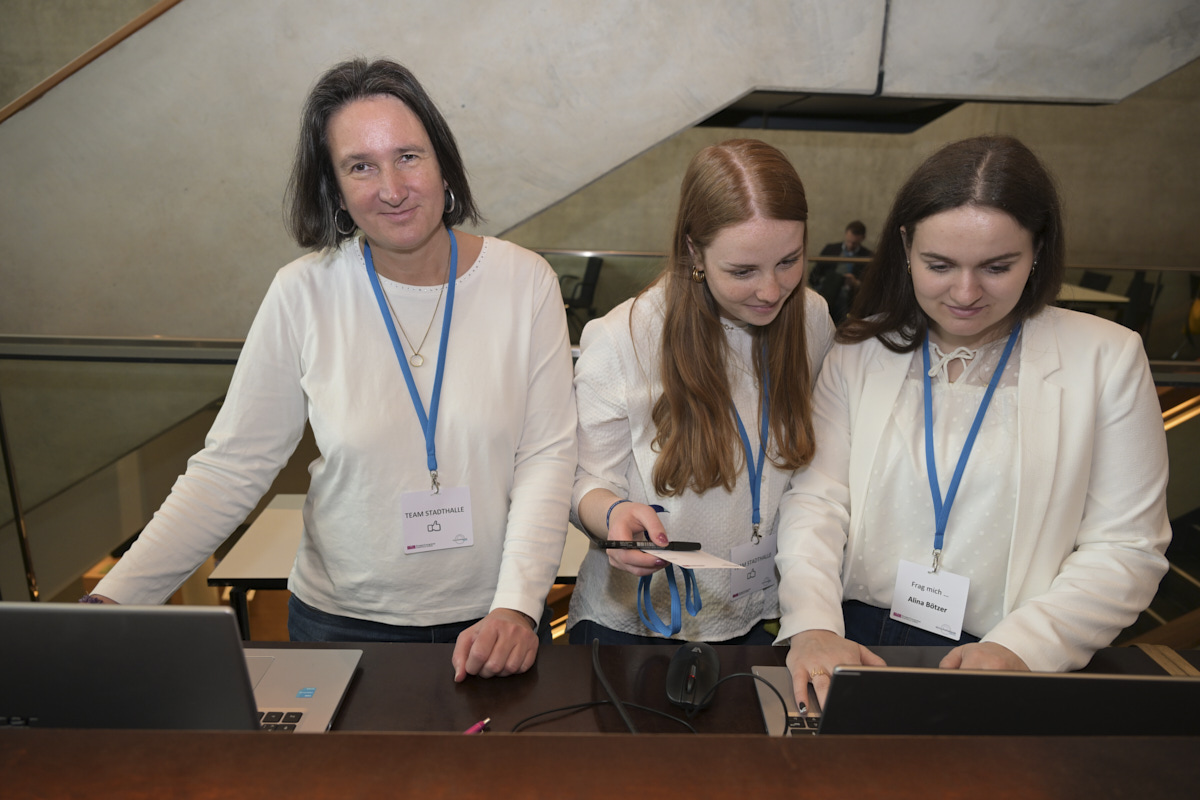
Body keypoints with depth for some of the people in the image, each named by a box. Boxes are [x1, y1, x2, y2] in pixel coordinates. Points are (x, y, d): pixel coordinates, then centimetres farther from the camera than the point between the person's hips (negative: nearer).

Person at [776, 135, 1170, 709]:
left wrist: (1021, 646, -14)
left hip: (1016, 668, 0)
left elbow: (1126, 548, 1)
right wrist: (813, 623, -15)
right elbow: (815, 499, 2)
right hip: (856, 645, 1)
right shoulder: (861, 351, 7)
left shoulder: (1106, 357, 3)